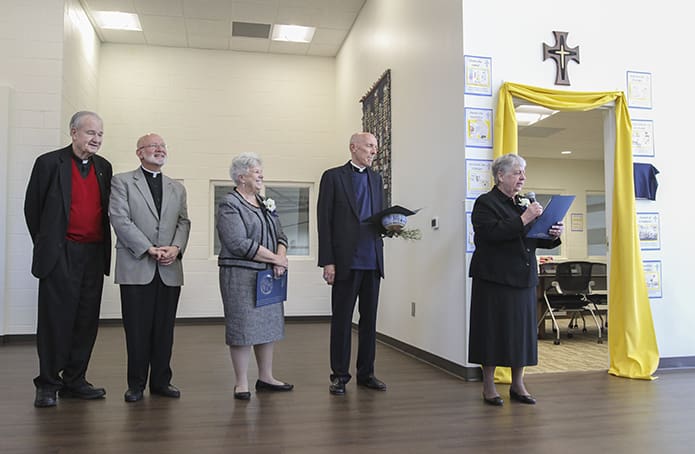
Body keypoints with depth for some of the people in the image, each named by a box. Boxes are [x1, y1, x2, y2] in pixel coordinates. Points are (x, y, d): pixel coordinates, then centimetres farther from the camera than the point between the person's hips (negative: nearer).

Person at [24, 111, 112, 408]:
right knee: (55, 319, 1)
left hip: (94, 254, 5)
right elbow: (32, 207, 1)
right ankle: (47, 384, 13)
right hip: (61, 255, -5)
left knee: (86, 321, 9)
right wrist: (45, 244, 4)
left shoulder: (104, 167, 12)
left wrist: (103, 249, 11)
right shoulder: (50, 163, -3)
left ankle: (74, 381, 20)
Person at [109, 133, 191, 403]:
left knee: (165, 328, 7)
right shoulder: (122, 182, 6)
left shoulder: (177, 188, 19)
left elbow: (184, 222, 12)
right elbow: (120, 220, -6)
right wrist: (150, 249, -13)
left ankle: (161, 381, 18)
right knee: (137, 329, 1)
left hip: (169, 270, 4)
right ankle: (136, 384, 14)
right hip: (136, 268, -3)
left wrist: (176, 247, -8)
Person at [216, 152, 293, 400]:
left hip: (268, 275, 7)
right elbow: (240, 243, -18)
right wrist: (276, 259, -14)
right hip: (241, 275, -7)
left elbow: (279, 234, 13)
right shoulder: (229, 205, -8)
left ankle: (266, 377, 24)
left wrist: (281, 257, -8)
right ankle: (242, 383, 11)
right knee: (243, 327, -2)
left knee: (269, 325, 11)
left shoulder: (265, 203, 15)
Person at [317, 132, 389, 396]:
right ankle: (339, 375, 14)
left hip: (372, 261, 5)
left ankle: (366, 373, 21)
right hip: (346, 261, -5)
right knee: (342, 319, 3)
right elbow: (324, 221, -4)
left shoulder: (376, 179, 16)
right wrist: (327, 262, -10)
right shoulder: (333, 176, 0)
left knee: (369, 318, 10)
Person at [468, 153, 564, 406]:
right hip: (494, 279, -7)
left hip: (522, 279, 7)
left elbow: (536, 240, 18)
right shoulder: (486, 203, -4)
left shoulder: (523, 204, 16)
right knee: (493, 330, -1)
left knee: (522, 329, 9)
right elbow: (492, 233, -20)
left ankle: (517, 384, 20)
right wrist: (523, 219, -22)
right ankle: (488, 386, 11)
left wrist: (553, 236, -3)